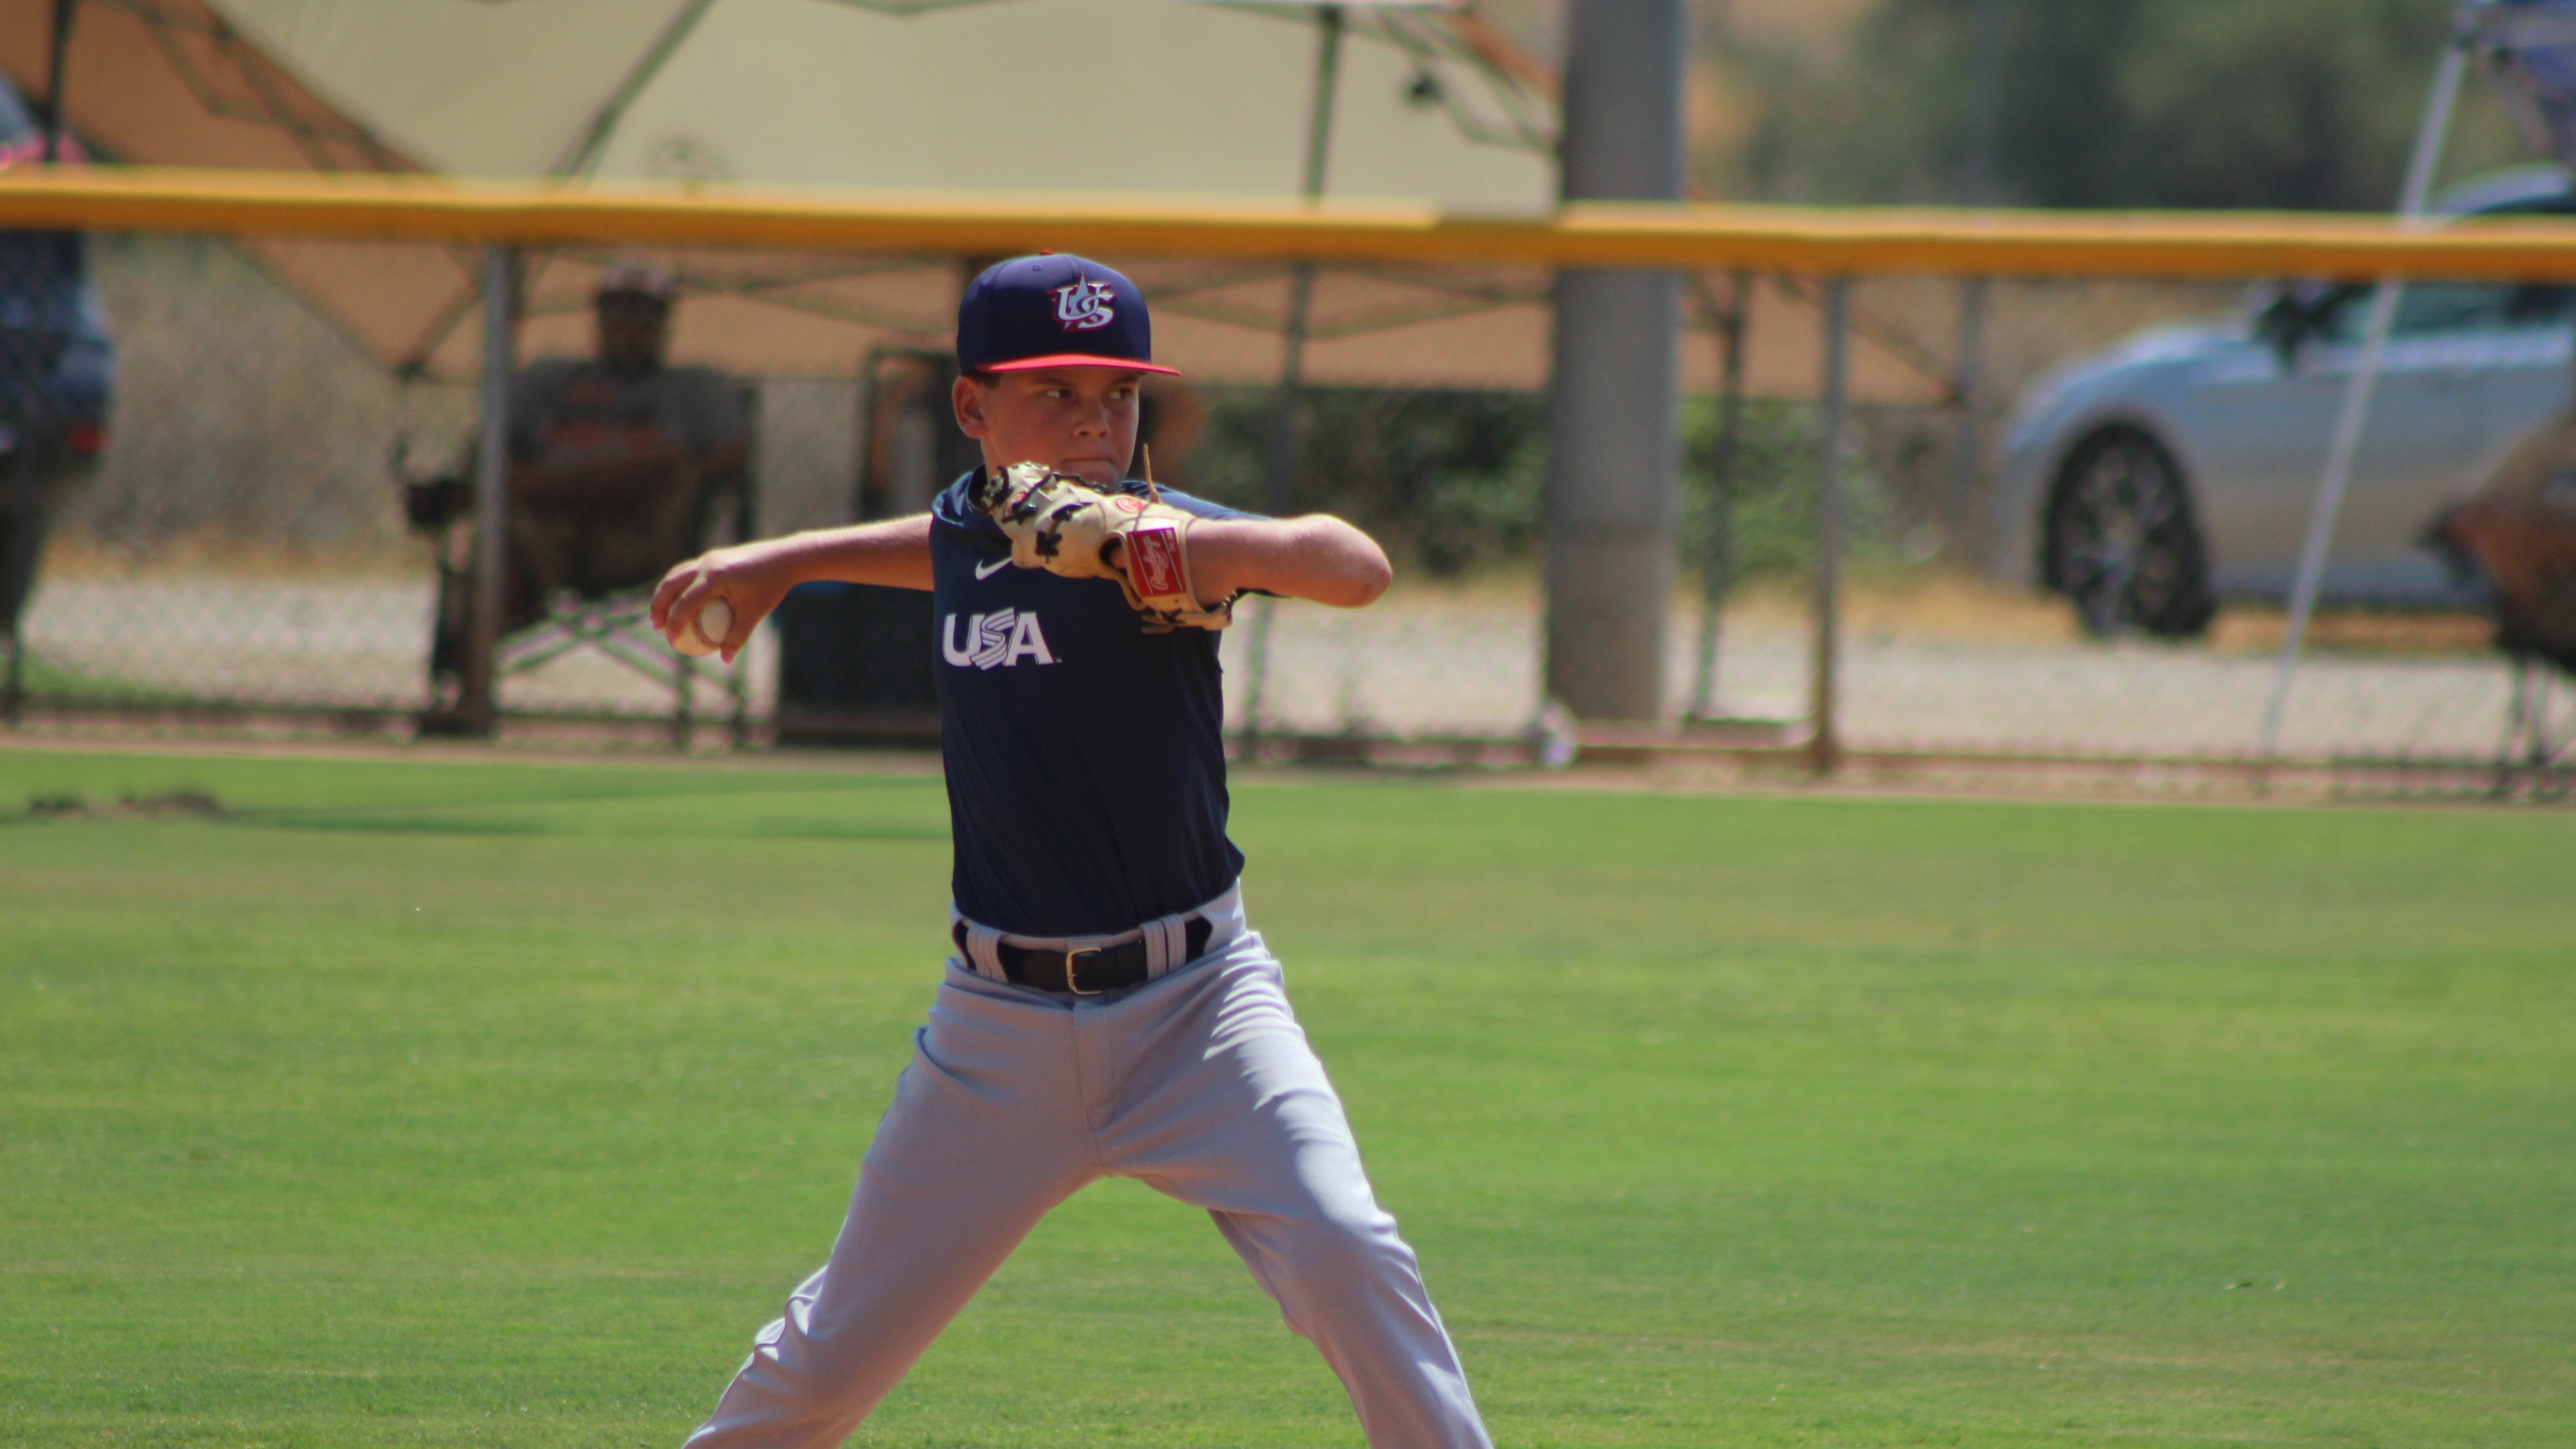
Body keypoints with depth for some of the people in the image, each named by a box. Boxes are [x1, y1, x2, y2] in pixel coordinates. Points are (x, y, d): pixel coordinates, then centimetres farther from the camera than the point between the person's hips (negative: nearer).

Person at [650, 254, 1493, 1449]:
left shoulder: (1150, 534, -12)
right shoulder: (965, 525, 3)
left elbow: (1357, 570, -31)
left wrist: (1210, 553, -47)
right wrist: (785, 560, 28)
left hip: (1193, 1002, -4)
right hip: (999, 1031, 4)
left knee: (1341, 1250, -25)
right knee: (837, 1349, 9)